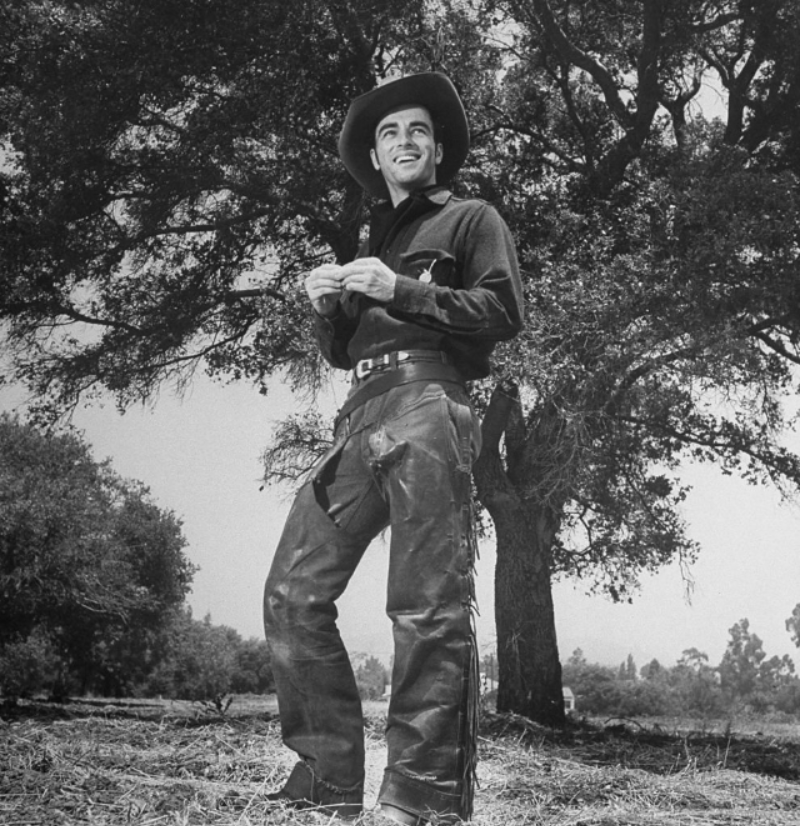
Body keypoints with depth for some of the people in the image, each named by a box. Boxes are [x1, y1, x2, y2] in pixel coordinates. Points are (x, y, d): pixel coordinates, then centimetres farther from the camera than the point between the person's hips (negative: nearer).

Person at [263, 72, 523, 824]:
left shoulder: (470, 220, 16)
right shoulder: (370, 241, 33)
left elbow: (504, 310, 0)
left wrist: (402, 290, -7)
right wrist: (327, 305, 9)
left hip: (425, 402, -6)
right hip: (360, 418, 7)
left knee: (427, 607, -13)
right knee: (293, 592, -6)